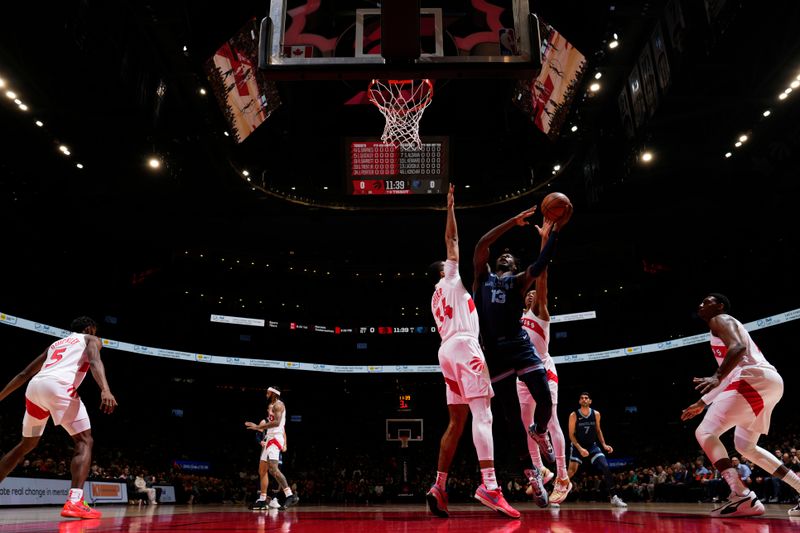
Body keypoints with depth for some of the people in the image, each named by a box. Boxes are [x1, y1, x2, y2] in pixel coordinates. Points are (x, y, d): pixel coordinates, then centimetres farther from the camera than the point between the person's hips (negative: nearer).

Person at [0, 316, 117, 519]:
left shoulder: (55, 344, 36)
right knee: (84, 441, -1)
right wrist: (105, 390, -21)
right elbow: (94, 361, -5)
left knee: (27, 444, 26)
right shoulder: (90, 339, 18)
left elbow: (24, 374, 34)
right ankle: (74, 502, -18)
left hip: (35, 386, 6)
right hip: (59, 385, -6)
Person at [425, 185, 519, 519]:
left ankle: (438, 487, 1)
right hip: (464, 346, -9)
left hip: (447, 350, 9)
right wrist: (451, 208, 16)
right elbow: (452, 240, 8)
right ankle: (489, 486, -31)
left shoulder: (436, 298, 30)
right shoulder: (451, 279, 10)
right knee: (482, 415, -18)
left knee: (456, 422, 6)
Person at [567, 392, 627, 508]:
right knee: (572, 470, -15)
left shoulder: (596, 414, -4)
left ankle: (613, 497, 0)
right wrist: (580, 449, -22)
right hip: (577, 446, -3)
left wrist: (604, 444, 0)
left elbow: (598, 430, 11)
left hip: (592, 445, 3)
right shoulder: (574, 415, -15)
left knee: (606, 467, -9)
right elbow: (571, 435, -12)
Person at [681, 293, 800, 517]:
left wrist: (716, 377, -33)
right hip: (769, 382, 10)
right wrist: (701, 403, 35)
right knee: (745, 446, 23)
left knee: (705, 432, -14)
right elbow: (729, 377, 34)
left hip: (755, 378, -10)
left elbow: (738, 347, -20)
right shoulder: (725, 326, 32)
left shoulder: (720, 320, 3)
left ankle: (743, 497, -27)